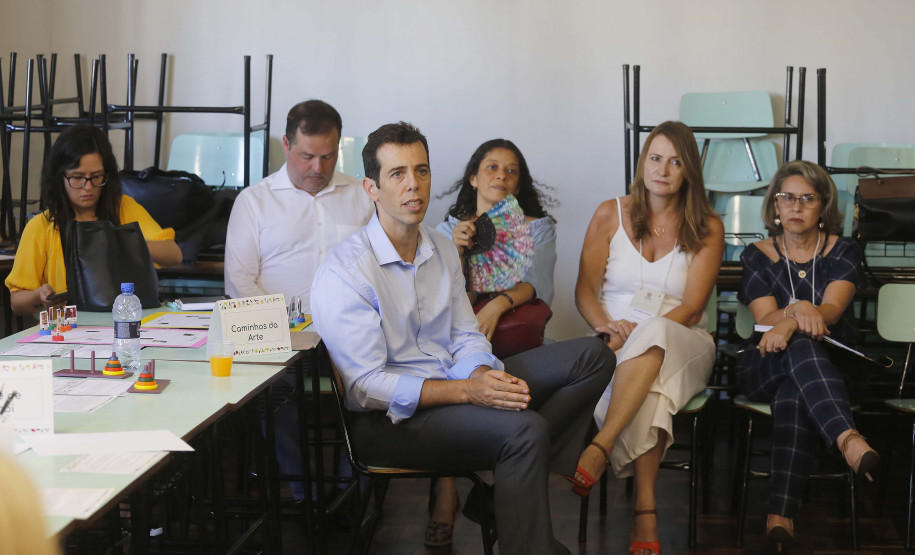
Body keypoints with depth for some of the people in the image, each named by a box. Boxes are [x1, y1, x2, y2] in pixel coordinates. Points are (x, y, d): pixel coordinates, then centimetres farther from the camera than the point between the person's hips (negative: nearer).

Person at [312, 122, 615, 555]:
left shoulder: (442, 250, 11)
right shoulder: (343, 273, -15)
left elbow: (466, 337, 12)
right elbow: (364, 386, -19)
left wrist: (485, 375, -14)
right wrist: (465, 392, -28)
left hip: (454, 387, 9)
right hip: (388, 419, -9)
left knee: (592, 356, 1)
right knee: (525, 429, -33)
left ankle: (505, 483, -9)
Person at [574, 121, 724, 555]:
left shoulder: (707, 228, 5)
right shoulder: (610, 215, 10)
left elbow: (690, 309, -4)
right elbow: (585, 290, 6)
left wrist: (634, 335, -19)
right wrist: (606, 327, -17)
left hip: (682, 345, -1)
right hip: (619, 346, 1)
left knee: (653, 336, -40)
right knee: (646, 395, -37)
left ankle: (599, 450, -49)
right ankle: (645, 511, -40)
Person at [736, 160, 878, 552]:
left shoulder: (843, 251, 9)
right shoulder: (757, 256, 11)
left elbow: (832, 309, -11)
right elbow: (765, 319, -4)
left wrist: (790, 324, -33)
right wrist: (797, 311, -29)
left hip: (832, 365, 0)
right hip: (765, 369, 0)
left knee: (793, 393, -40)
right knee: (801, 345, -39)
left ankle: (780, 514, -55)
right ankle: (849, 441, -64)